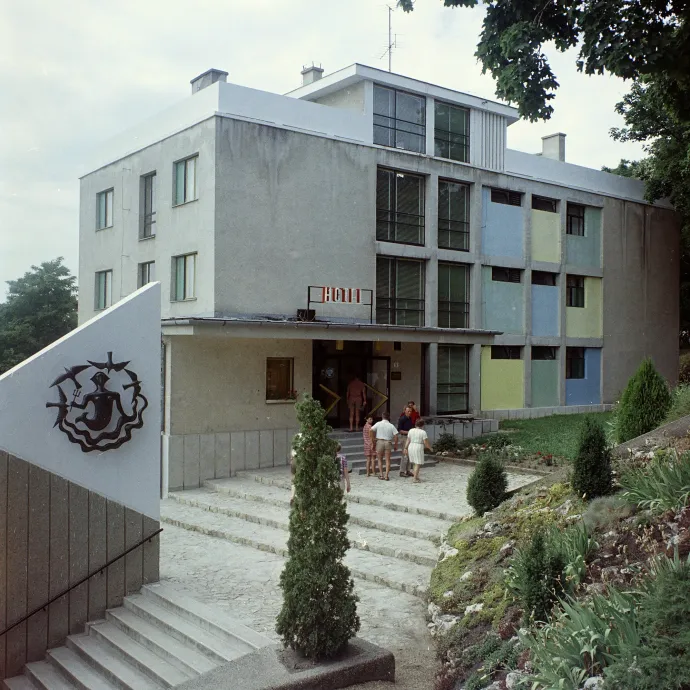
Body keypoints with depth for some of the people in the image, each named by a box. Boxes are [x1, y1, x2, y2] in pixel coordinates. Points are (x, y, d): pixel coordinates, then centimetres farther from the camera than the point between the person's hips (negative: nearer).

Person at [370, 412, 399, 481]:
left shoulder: (378, 424, 0)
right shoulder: (391, 426, 2)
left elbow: (371, 430, -10)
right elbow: (396, 436, -4)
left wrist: (373, 440, 0)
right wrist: (396, 445, 6)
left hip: (379, 442, 0)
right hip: (388, 443, 0)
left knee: (380, 459, 13)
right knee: (387, 460, 7)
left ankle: (381, 475, 9)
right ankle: (386, 475, 1)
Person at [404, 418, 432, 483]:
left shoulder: (411, 431, 4)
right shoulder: (423, 432, -9)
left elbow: (408, 440, 4)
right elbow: (426, 442, -10)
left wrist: (405, 448, 6)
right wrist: (430, 447, 5)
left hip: (411, 448, 6)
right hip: (418, 449, -6)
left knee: (414, 463, 16)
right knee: (418, 464, -2)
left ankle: (416, 476, 19)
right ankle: (415, 478, -6)